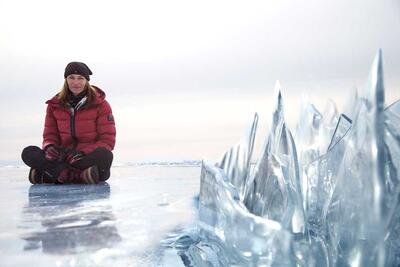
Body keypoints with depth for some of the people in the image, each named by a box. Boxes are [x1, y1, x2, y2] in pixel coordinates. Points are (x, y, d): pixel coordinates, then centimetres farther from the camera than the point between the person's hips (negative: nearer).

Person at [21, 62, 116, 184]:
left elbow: (107, 140, -7)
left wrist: (83, 153, -23)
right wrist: (49, 147, -16)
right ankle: (79, 175, -36)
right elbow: (50, 135, 10)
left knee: (105, 155, -37)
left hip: (90, 157, -3)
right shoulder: (55, 105, 8)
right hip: (64, 156, 3)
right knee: (29, 153, -22)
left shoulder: (100, 104, -2)